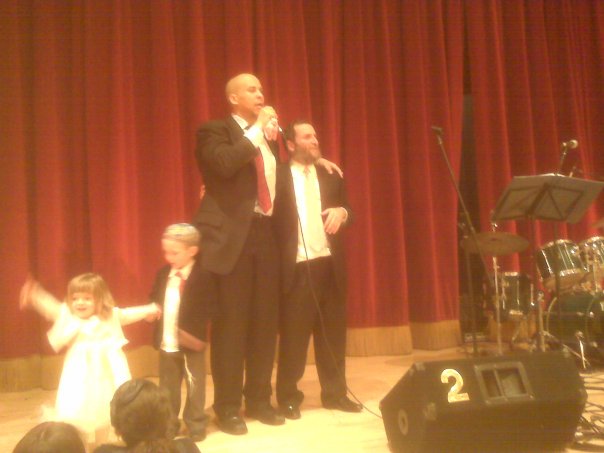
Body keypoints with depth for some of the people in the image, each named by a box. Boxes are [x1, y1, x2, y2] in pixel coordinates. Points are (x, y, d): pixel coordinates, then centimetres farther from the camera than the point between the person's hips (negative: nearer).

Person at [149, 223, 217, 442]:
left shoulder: (203, 277, -14)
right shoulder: (163, 274, 5)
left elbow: (206, 310, -15)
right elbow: (154, 300, 13)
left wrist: (194, 332, -24)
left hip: (191, 342, -5)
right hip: (166, 343, 5)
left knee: (194, 384, 10)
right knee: (167, 386, 16)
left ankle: (196, 423, 25)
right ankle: (169, 423, 31)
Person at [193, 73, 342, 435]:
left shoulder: (270, 134, 20)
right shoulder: (215, 131, -1)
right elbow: (225, 164, -22)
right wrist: (257, 129, -14)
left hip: (266, 233, 6)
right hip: (233, 236, -6)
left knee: (266, 321, 9)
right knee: (231, 322, -1)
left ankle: (259, 400, 22)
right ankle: (228, 406, 11)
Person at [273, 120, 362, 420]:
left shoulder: (330, 174, 16)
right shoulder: (278, 175, 0)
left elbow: (347, 210, 14)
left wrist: (341, 212, -6)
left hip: (329, 263, 5)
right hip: (296, 266, -5)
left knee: (333, 331, 11)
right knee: (293, 334, 3)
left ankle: (335, 393, 23)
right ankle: (288, 396, 17)